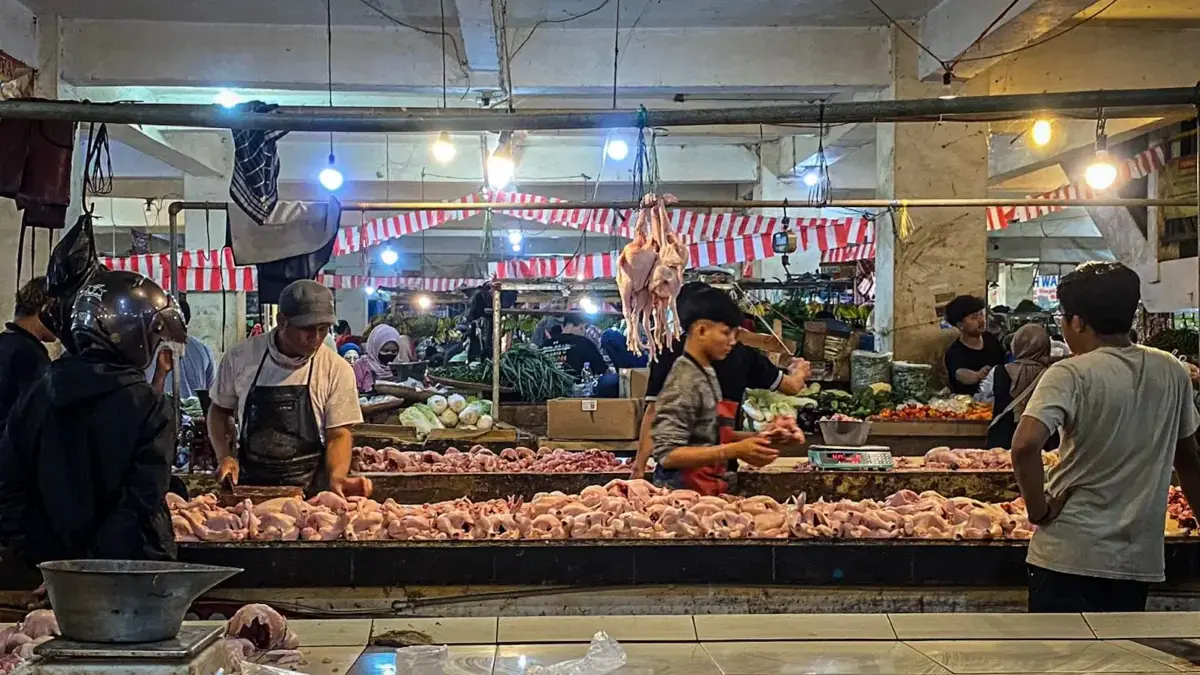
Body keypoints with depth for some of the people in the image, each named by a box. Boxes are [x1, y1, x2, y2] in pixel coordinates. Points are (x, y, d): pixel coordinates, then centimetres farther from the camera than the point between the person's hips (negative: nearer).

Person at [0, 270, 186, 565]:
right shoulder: (149, 407, -14)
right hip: (129, 569, -5)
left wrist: (34, 552, 6)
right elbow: (143, 500, -19)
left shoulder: (38, 395, 1)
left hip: (58, 562, 5)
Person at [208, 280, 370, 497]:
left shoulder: (337, 370, -1)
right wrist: (225, 457, 1)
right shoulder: (241, 358, 2)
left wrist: (337, 478, -20)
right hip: (247, 486, 1)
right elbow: (220, 409, 16)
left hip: (308, 492, -1)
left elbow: (338, 434, -1)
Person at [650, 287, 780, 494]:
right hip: (684, 491, -9)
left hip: (707, 488, 9)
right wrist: (735, 450, -25)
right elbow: (668, 455, -23)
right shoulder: (684, 381, -18)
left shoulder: (706, 373, 9)